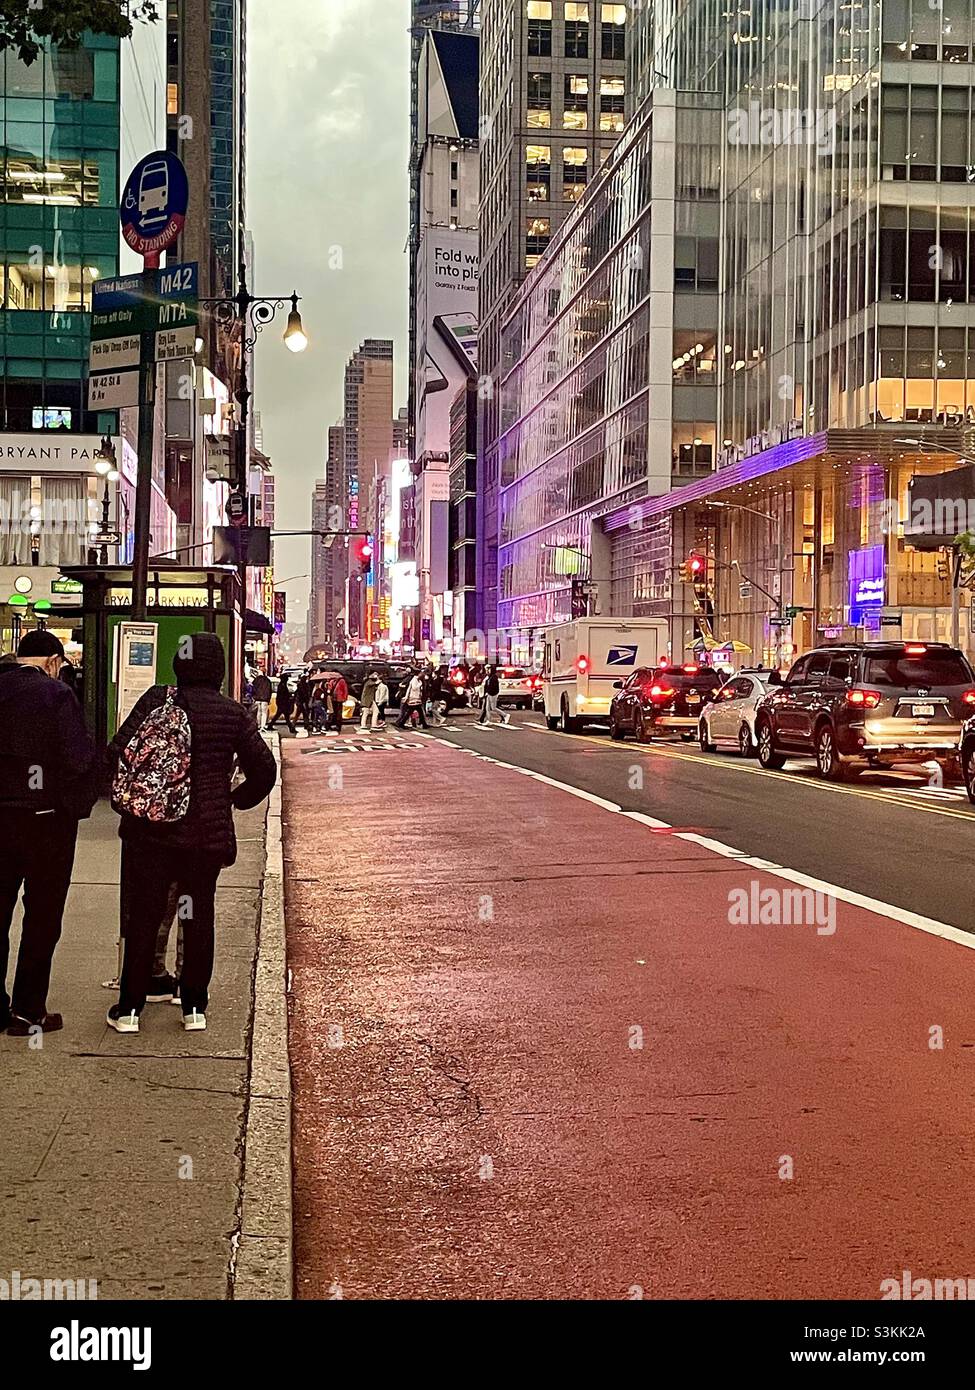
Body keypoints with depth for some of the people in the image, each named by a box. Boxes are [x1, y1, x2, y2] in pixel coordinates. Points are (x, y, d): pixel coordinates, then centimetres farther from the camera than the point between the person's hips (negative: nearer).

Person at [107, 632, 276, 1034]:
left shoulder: (157, 699, -6)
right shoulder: (234, 714, -2)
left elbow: (118, 752, -12)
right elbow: (264, 770, 3)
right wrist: (236, 799, 20)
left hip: (151, 830, -1)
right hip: (209, 833, 1)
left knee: (143, 916, 8)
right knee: (199, 918, 13)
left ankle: (130, 1008, 13)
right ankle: (194, 1008, 18)